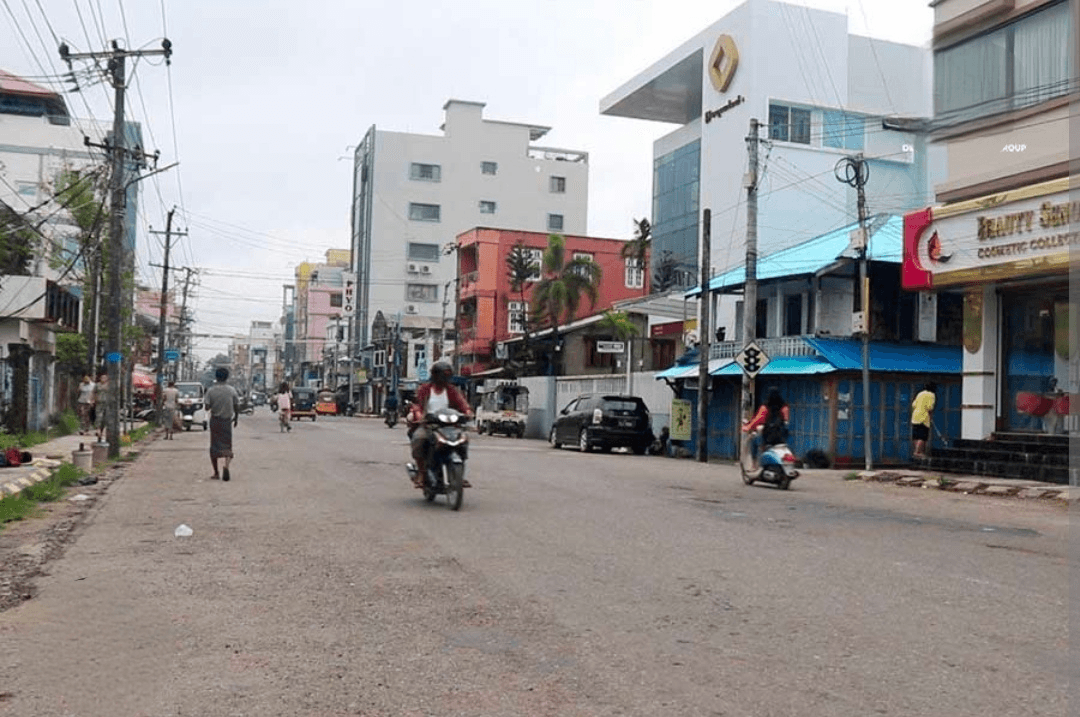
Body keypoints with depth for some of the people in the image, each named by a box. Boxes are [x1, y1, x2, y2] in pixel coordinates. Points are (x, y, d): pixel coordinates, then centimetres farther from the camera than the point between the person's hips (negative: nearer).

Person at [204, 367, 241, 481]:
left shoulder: (211, 390, -6)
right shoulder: (231, 390, -4)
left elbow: (207, 407, -10)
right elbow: (237, 407, -1)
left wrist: (211, 407, 12)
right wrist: (236, 418, 15)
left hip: (215, 420, 0)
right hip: (227, 421, 0)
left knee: (214, 447, 10)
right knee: (227, 446, 5)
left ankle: (216, 473, 11)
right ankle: (226, 465, -23)